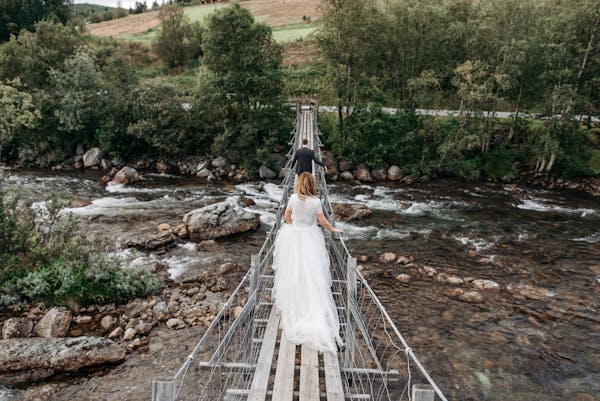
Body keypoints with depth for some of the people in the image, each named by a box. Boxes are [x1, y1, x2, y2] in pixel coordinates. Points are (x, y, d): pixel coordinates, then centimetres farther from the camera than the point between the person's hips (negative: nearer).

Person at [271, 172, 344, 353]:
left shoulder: (293, 198, -9)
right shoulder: (316, 201, -11)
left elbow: (287, 217, 4)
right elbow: (323, 221, -4)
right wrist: (334, 230, 15)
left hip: (293, 237, 1)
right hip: (310, 238, -1)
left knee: (293, 273, 11)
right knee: (312, 274, 5)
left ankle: (292, 304, 25)